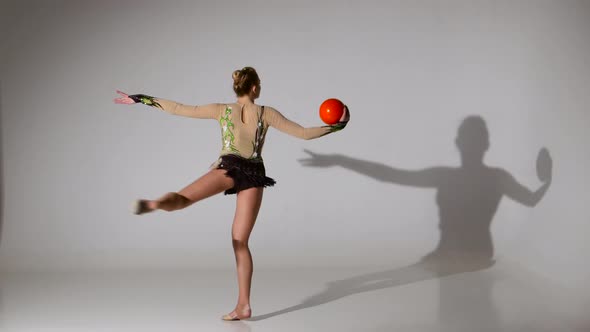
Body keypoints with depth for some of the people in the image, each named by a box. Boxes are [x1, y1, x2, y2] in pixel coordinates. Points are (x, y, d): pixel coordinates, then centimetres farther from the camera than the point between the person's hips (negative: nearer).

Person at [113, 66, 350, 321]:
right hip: (253, 175, 2)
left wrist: (141, 99, 20)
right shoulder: (267, 113, 7)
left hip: (228, 168, -2)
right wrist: (335, 126, 17)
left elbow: (179, 109, 10)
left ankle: (153, 203, -55)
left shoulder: (222, 110, 7)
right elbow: (303, 133, 6)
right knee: (240, 241, 5)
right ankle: (243, 305, 3)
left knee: (183, 198, -15)